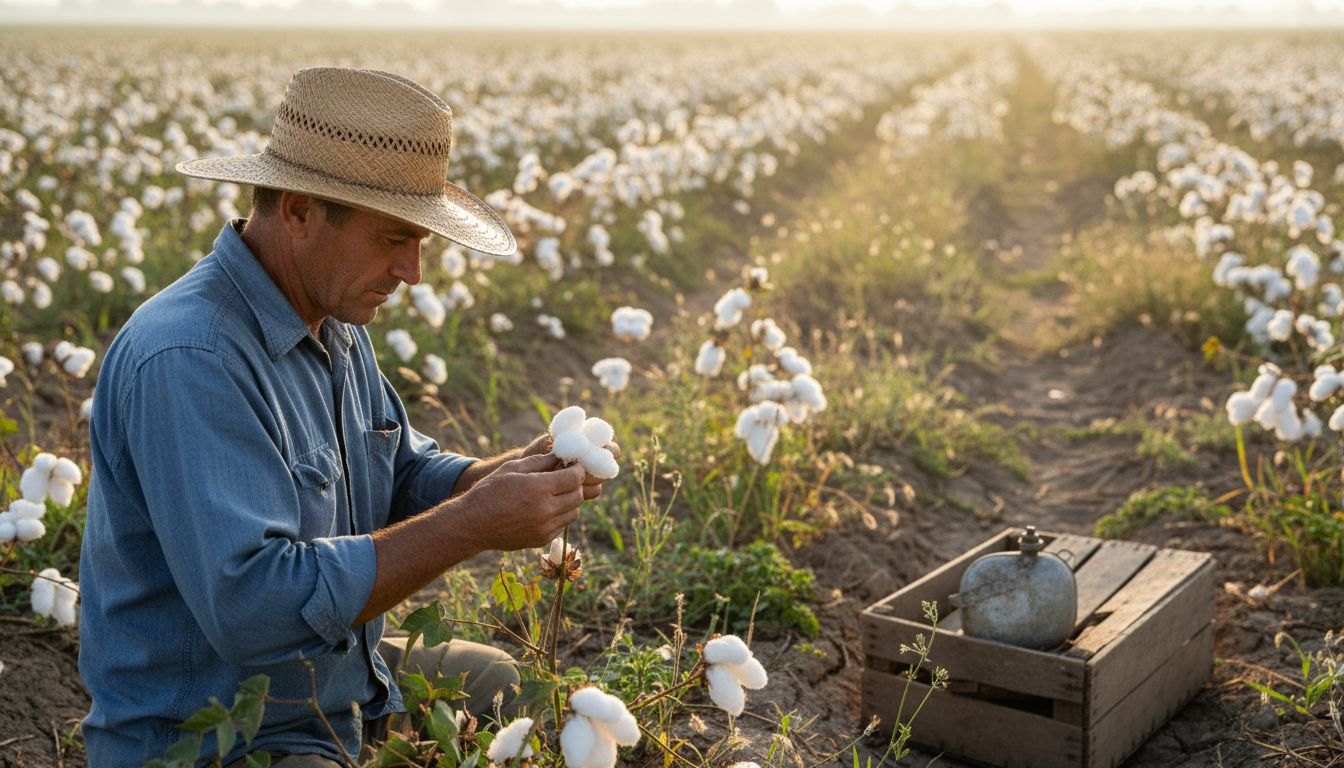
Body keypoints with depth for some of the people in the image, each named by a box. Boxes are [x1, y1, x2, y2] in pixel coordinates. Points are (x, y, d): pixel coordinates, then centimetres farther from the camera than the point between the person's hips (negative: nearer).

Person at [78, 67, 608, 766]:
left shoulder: (335, 325, 3)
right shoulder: (186, 361, -29)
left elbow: (404, 477, 11)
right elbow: (251, 605, -35)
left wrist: (508, 475, -10)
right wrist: (474, 525, -32)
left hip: (345, 680, 9)